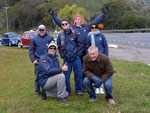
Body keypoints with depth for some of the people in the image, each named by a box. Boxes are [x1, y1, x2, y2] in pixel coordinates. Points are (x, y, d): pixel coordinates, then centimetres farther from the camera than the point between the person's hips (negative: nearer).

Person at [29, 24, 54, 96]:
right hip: (38, 61, 1)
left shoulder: (50, 38, 7)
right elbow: (31, 50, 8)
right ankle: (37, 91, 14)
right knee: (37, 77, 3)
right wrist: (33, 60, -4)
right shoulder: (34, 39, 9)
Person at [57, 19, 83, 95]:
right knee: (66, 75, 2)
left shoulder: (74, 33, 3)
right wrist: (62, 55, 4)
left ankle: (78, 90, 16)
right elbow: (59, 47, 14)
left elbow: (79, 44, 6)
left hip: (76, 58, -1)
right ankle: (67, 91, 17)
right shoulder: (60, 35, 8)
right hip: (66, 59, 1)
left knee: (78, 74, 1)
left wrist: (77, 53, -3)